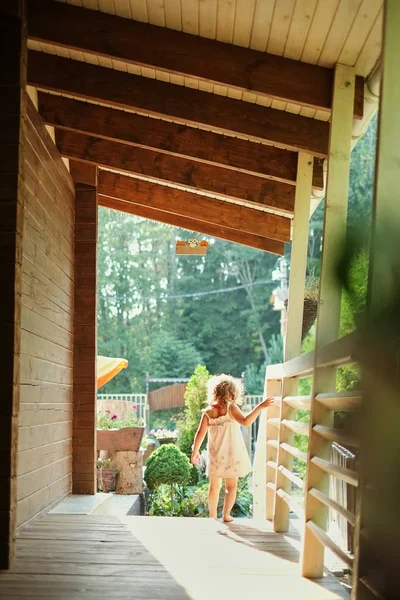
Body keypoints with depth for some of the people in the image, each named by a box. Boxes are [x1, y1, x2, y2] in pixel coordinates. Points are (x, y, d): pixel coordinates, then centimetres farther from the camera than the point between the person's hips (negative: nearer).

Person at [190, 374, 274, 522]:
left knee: (214, 486, 17)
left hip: (215, 455, 3)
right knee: (231, 486, 11)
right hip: (232, 454, -3)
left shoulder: (208, 412, -7)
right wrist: (260, 407, -31)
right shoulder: (231, 408, -17)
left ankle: (212, 515, 22)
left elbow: (200, 434, -6)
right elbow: (246, 422, -31)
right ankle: (226, 515, 11)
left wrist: (195, 451, 5)